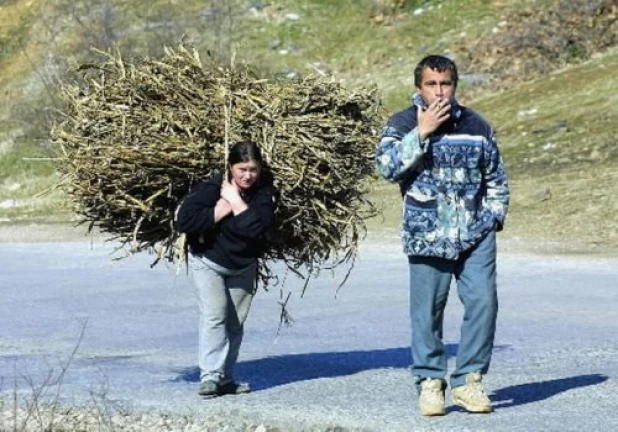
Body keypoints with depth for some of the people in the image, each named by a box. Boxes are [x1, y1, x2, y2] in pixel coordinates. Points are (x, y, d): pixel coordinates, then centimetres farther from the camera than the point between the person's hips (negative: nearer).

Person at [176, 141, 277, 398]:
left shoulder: (264, 192, -15)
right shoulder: (211, 188, -21)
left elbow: (258, 226, -31)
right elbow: (184, 221, -30)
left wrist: (235, 201, -29)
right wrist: (219, 211, -31)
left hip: (244, 266, 4)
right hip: (208, 261, -3)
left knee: (235, 323, 7)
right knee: (215, 314, -18)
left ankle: (225, 378, 16)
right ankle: (210, 376, -22)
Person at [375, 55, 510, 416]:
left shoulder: (477, 126, 10)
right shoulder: (402, 124, 3)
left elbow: (497, 178, 20)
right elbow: (388, 166, -14)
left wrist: (495, 216, 10)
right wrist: (422, 132, -17)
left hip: (476, 235, 2)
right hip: (427, 236, -2)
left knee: (483, 302, -7)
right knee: (427, 311, -1)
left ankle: (469, 380, 4)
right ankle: (430, 382, 11)